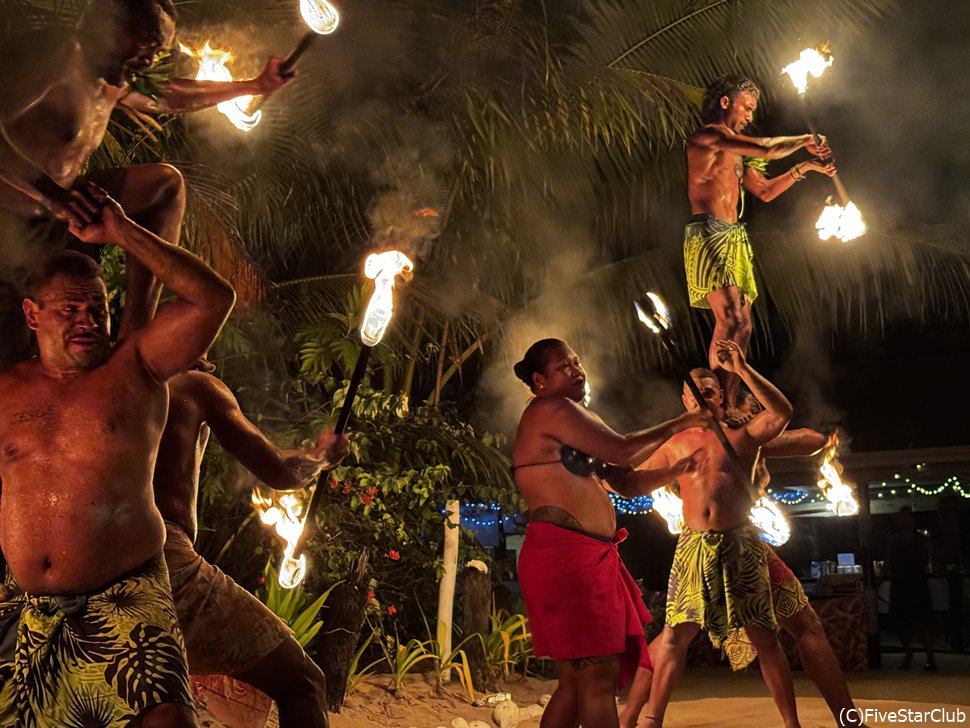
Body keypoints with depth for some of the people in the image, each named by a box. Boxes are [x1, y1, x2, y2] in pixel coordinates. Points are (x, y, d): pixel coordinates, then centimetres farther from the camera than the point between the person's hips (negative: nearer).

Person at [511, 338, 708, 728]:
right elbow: (622, 450, -10)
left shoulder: (567, 422, 25)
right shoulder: (551, 410, -4)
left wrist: (674, 470, 8)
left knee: (576, 679, 12)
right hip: (563, 554, -10)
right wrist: (676, 425, 1)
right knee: (599, 674, -13)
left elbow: (627, 483, 23)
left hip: (586, 557, 10)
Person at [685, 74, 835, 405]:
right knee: (731, 322, -21)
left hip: (734, 240, 10)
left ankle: (728, 406, 2)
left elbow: (765, 191, 29)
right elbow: (767, 149, -10)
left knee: (741, 326, 2)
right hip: (709, 235, -10)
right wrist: (804, 140, 6)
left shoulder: (735, 151, 27)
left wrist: (804, 167, 23)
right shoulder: (706, 136, -3)